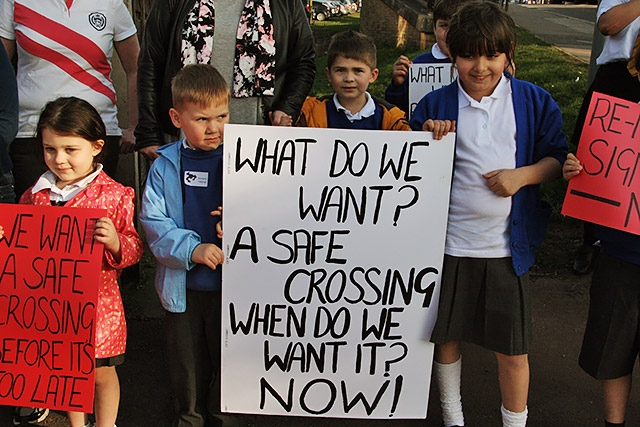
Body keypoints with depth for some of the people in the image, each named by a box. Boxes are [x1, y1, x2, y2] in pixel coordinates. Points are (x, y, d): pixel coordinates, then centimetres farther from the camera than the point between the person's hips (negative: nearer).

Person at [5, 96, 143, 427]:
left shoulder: (115, 195, -10)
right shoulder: (35, 196, 2)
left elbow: (134, 250, -7)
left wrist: (115, 242, -28)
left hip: (98, 302, -3)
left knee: (101, 372, 13)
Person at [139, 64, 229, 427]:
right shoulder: (166, 165, -3)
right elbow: (153, 221, -8)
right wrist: (192, 248, -21)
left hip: (230, 284, -1)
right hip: (182, 285, 1)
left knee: (227, 354, 14)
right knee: (186, 358, 17)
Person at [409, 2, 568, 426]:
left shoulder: (534, 102, 0)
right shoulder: (434, 105, 1)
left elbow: (558, 156, 6)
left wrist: (523, 175, -12)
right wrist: (426, 138, -12)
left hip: (508, 246, -1)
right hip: (449, 243, 1)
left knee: (513, 349, 7)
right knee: (446, 337, 13)